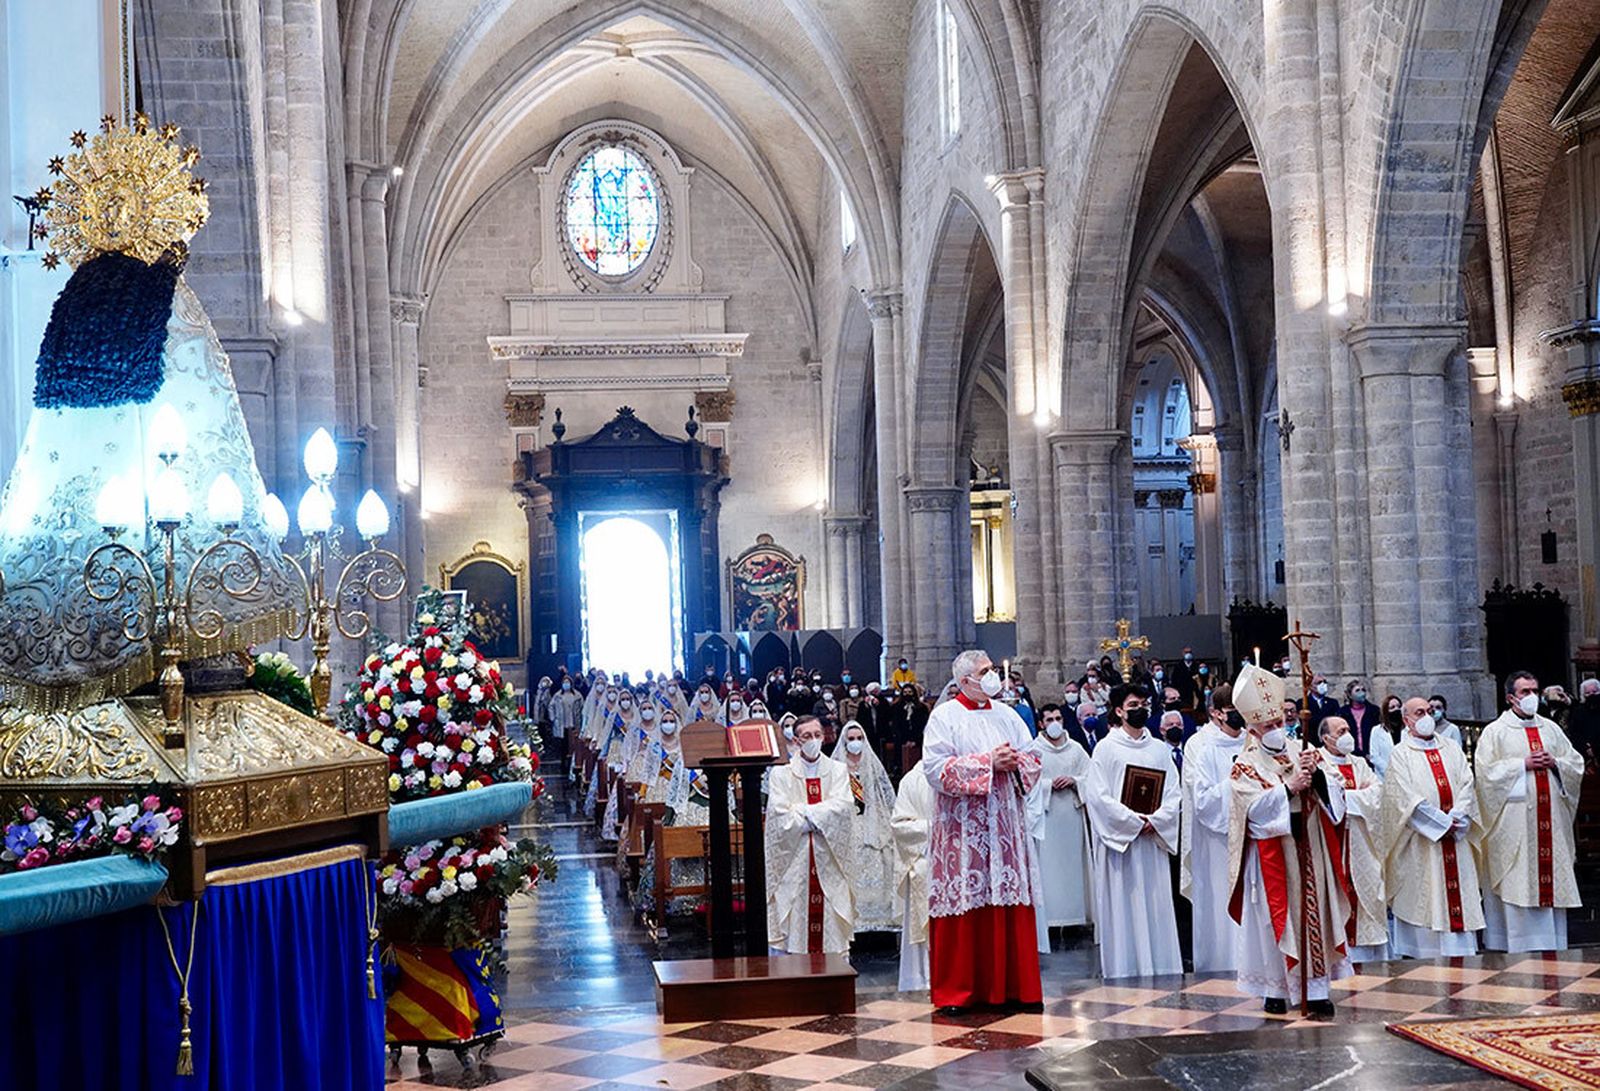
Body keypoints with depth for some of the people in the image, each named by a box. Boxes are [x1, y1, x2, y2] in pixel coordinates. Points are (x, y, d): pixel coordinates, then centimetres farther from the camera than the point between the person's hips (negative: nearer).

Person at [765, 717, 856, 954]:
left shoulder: (838, 770, 10)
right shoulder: (781, 773, 4)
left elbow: (843, 807, -5)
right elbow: (780, 814, -8)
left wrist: (804, 812, -10)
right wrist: (820, 818, -6)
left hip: (829, 856, 1)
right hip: (794, 857, -1)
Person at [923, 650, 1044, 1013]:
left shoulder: (1006, 715, 15)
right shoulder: (944, 717, -2)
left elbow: (1033, 760, 14)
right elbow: (936, 768, -14)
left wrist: (1014, 762, -8)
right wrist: (988, 762, -16)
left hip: (1005, 826, 5)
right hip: (963, 829, -5)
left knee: (1012, 906, 4)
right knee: (964, 906, -4)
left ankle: (1013, 986, 12)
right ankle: (957, 990, 5)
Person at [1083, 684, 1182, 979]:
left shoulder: (1159, 748, 12)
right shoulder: (1106, 747, -1)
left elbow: (1174, 793, 7)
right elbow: (1097, 795, -8)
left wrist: (1155, 820, -10)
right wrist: (1133, 821, -13)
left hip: (1155, 839, 4)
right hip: (1119, 838, -4)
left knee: (1156, 902, 4)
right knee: (1123, 902, -3)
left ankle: (1158, 964, 9)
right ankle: (1124, 968, 1)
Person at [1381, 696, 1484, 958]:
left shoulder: (1451, 749, 15)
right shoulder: (1401, 754, 0)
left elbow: (1467, 784, 5)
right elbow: (1407, 796, -10)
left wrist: (1455, 818, -10)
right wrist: (1442, 822, -13)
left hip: (1455, 838, 4)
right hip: (1421, 838, -4)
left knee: (1460, 892, 3)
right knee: (1422, 896, -6)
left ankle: (1461, 950, 6)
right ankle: (1423, 952, -3)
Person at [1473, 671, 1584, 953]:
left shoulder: (1551, 729, 15)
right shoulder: (1495, 732, 1)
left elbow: (1577, 763, 15)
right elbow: (1485, 771, -9)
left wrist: (1554, 763, -5)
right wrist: (1524, 764, -13)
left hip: (1551, 818, 5)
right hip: (1514, 821, -4)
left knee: (1551, 873, 4)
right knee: (1517, 883, -7)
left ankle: (1552, 946, 10)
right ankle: (1520, 948, -3)